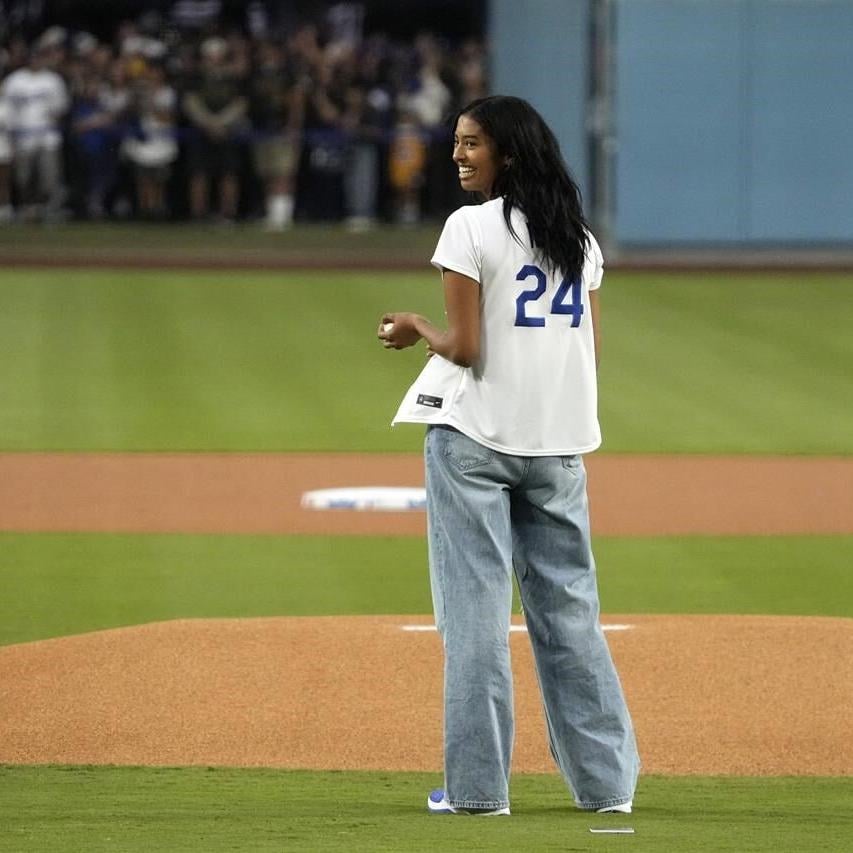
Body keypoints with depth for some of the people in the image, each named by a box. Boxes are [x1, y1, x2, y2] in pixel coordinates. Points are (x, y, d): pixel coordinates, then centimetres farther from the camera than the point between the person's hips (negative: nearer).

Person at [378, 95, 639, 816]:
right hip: (559, 444, 6)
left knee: (476, 608, -1)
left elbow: (463, 347, -14)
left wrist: (416, 328, 5)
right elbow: (591, 349, 10)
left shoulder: (471, 228, -10)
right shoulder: (580, 236, 9)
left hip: (476, 438, -6)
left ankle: (478, 784, -1)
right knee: (569, 608, 10)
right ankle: (607, 778, 11)